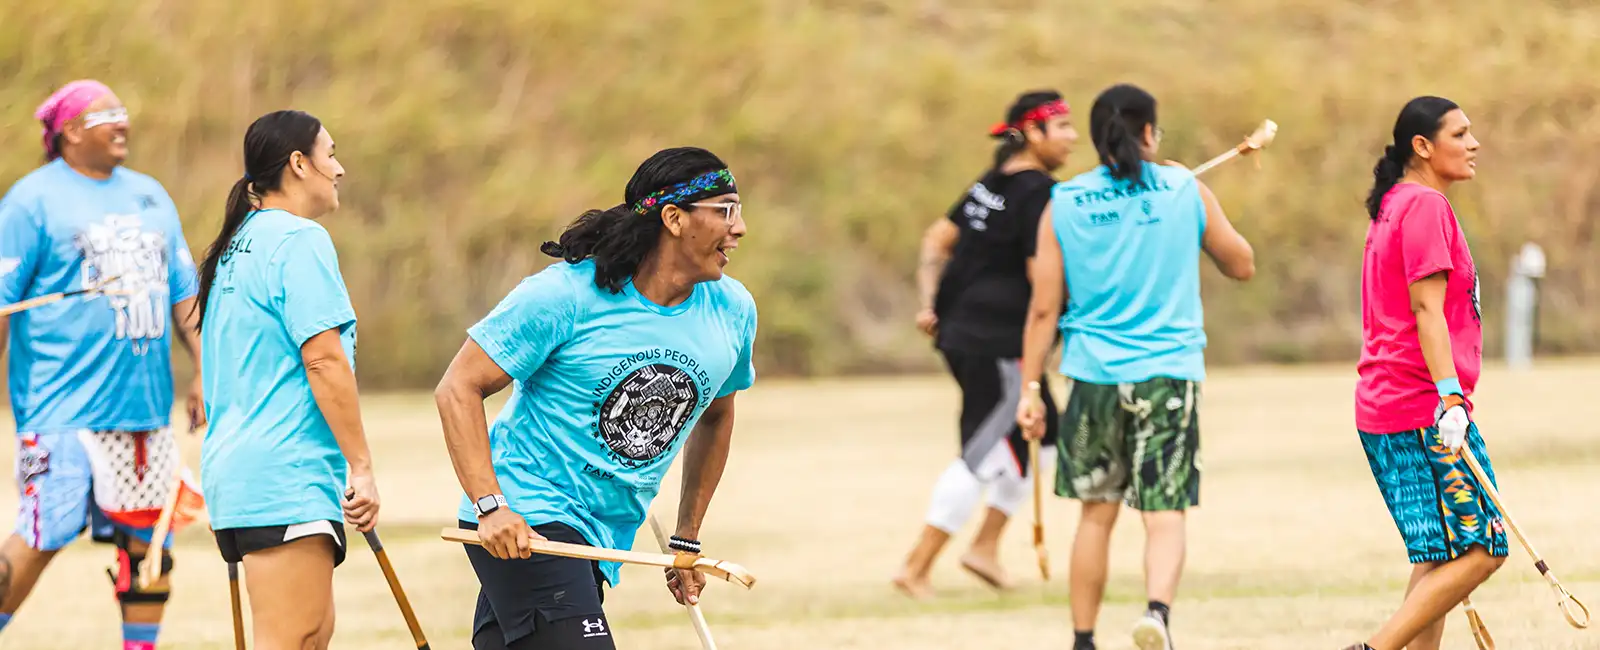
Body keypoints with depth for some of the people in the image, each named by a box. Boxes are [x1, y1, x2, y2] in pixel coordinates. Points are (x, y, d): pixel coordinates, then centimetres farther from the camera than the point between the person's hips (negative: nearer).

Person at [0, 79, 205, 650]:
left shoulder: (150, 196, 16)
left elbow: (183, 293, 20)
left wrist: (204, 371, 12)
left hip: (145, 405, 6)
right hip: (65, 410, -6)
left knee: (148, 538, 7)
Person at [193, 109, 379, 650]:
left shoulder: (238, 244, 19)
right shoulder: (299, 240, -10)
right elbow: (324, 360, -18)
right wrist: (362, 467, -16)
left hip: (234, 469, 10)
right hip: (284, 478, -10)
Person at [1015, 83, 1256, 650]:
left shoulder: (1064, 204, 2)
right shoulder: (1186, 191, 0)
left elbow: (1044, 309, 0)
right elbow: (1242, 266, 14)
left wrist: (1030, 389, 5)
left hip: (1094, 374, 2)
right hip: (1169, 371, -2)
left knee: (1097, 512, 16)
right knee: (1165, 515, -4)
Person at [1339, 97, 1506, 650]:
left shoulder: (1394, 207, 20)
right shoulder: (1426, 206, -10)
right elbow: (1427, 308, -18)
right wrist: (1450, 398, -25)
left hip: (1381, 411, 10)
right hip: (1425, 408, -10)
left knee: (1438, 560, 10)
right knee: (1481, 551, -9)